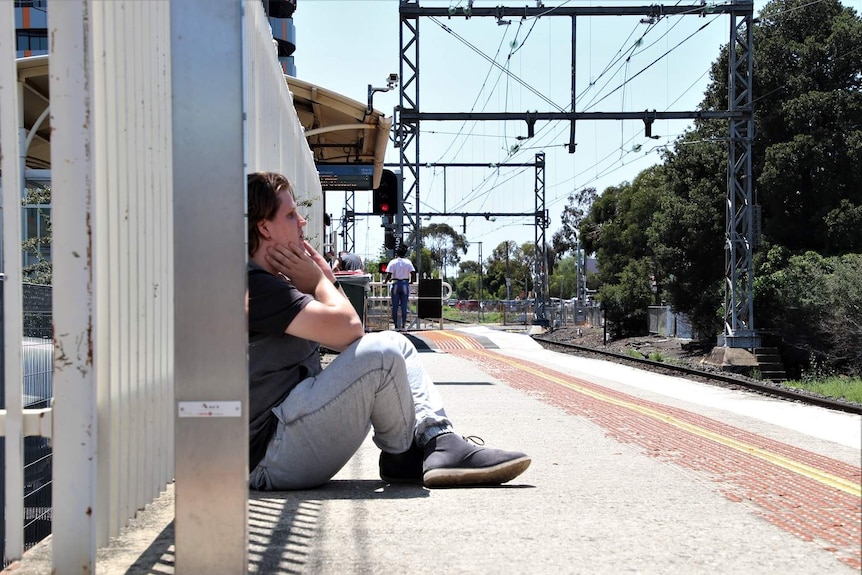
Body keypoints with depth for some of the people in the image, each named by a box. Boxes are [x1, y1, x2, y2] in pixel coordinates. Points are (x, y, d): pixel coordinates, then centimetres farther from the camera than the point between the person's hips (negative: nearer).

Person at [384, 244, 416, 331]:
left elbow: (389, 275, -10)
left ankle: (396, 325, 3)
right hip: (405, 284, 1)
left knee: (395, 306, 4)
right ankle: (403, 325, 2)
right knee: (404, 306, 4)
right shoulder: (408, 262, 2)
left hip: (396, 284, -1)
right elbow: (413, 274, -5)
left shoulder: (393, 262, -2)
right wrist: (411, 282, 11)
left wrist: (385, 281, 6)